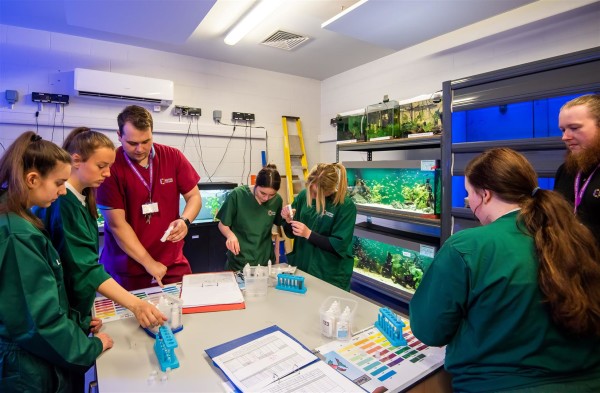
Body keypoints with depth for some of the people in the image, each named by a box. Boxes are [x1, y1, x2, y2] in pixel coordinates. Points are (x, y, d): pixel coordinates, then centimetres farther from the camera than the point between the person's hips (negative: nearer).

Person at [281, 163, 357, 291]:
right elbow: (291, 233, 5)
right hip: (300, 268, 4)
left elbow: (339, 246, -17)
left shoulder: (346, 206, -16)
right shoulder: (304, 195, -4)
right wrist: (289, 221, -15)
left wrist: (308, 234, -24)